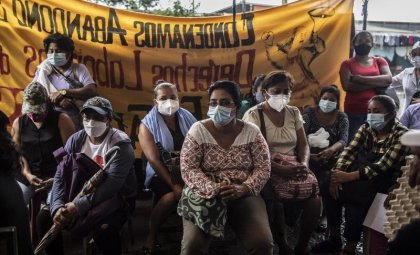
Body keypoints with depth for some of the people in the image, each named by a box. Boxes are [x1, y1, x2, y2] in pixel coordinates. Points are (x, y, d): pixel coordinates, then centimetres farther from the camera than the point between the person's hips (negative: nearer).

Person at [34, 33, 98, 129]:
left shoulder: (79, 69, 2)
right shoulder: (43, 69, 10)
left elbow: (92, 91, -12)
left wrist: (63, 92, -17)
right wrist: (56, 100, -16)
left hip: (74, 121, -3)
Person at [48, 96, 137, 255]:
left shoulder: (120, 144, -18)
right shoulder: (76, 140, 0)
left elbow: (112, 183, -28)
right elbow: (60, 176, -5)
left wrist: (79, 205, -35)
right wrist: (57, 206, -22)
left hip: (116, 198, -5)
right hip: (83, 193, 6)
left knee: (103, 228, -35)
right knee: (46, 217, -8)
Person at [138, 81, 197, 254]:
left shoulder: (188, 118, 8)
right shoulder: (147, 125, -2)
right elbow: (154, 159, -12)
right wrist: (174, 184, -23)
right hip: (161, 173, -3)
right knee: (173, 195, -32)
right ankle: (152, 236, -9)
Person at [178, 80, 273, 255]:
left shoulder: (252, 132, 2)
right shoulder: (198, 130, -2)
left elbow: (263, 168, 0)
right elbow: (188, 169, -8)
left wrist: (244, 189, -18)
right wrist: (213, 188, -22)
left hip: (243, 195, 1)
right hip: (206, 196, -1)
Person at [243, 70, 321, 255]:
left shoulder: (294, 113, 13)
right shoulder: (254, 115, -4)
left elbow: (303, 145, 12)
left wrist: (304, 164, -11)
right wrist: (281, 169, -24)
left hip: (294, 167, 4)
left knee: (314, 202, -20)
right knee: (274, 203, -32)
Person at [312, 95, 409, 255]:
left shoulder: (401, 134, -13)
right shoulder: (366, 128, 6)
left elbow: (381, 167, -23)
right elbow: (349, 151, -5)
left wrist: (349, 176, -32)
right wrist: (337, 173, -24)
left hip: (386, 180, -5)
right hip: (360, 171, 6)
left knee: (346, 189, -28)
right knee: (333, 187, -19)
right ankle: (334, 239, -4)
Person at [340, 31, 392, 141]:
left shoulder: (379, 61, 13)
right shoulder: (347, 64, 6)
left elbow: (388, 79, -5)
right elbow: (347, 86, -10)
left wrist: (360, 78, -11)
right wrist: (376, 84, -9)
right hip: (354, 112, -2)